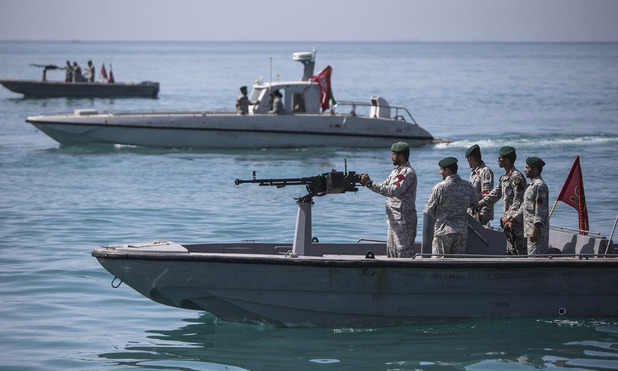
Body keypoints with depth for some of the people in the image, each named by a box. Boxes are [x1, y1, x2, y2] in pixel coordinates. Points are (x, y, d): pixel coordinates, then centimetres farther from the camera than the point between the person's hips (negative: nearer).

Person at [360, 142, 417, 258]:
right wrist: (367, 182, 2)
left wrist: (370, 183, -25)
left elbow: (393, 191, -26)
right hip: (394, 220, 10)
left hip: (403, 221, -10)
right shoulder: (397, 171, 17)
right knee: (391, 252, 12)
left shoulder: (408, 173, -17)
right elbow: (384, 185, 18)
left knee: (404, 253, -8)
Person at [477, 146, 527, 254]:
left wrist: (509, 217, -19)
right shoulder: (504, 178, 16)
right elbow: (494, 195, 21)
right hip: (507, 221, 10)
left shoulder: (517, 177, -14)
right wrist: (478, 205, 14)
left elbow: (518, 201, -18)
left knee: (520, 251, -8)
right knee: (510, 251, 11)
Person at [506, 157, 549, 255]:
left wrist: (535, 230, -24)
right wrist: (512, 221, 21)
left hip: (537, 232, -10)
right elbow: (524, 207, 25)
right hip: (529, 230, 10)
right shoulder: (531, 185, 19)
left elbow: (541, 211, -20)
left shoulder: (540, 185, -14)